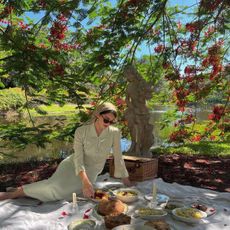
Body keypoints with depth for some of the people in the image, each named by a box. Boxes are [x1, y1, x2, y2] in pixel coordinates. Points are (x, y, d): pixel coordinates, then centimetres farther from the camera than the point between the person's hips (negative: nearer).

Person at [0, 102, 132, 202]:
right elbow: (78, 159, -21)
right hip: (73, 165, -1)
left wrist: (127, 182, 0)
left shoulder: (115, 133, -13)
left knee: (65, 192, -23)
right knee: (56, 186, -31)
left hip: (90, 173, 2)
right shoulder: (81, 131, -16)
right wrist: (85, 182, -34)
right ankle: (16, 193, -9)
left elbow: (118, 158, -5)